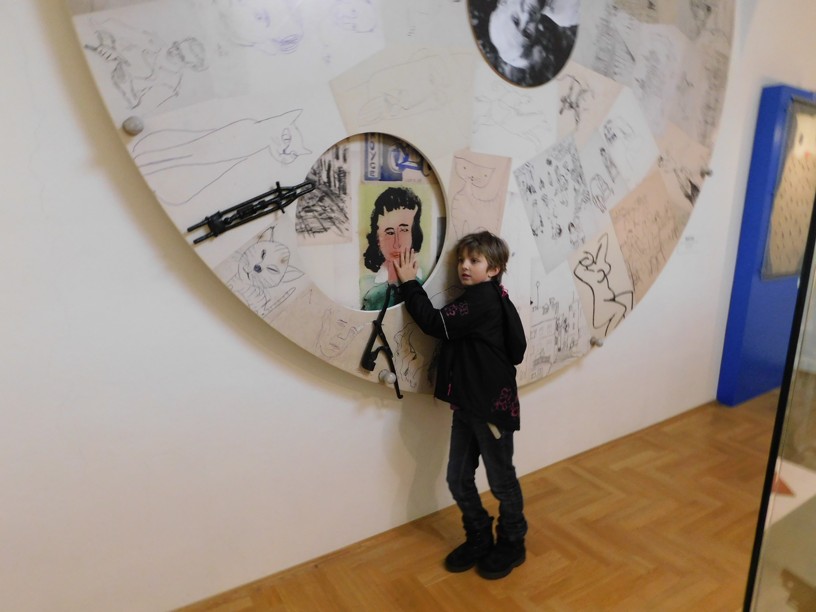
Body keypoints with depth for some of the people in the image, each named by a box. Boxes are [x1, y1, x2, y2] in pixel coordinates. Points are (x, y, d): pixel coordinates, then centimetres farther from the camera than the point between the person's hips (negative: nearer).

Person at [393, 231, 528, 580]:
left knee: (501, 480, 10)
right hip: (468, 405, 9)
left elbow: (436, 324, -23)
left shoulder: (484, 299, -18)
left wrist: (409, 282, -14)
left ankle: (512, 545, 32)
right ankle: (479, 539, 35)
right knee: (458, 479, 15)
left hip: (493, 406, -9)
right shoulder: (479, 299, 12)